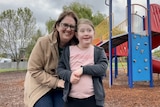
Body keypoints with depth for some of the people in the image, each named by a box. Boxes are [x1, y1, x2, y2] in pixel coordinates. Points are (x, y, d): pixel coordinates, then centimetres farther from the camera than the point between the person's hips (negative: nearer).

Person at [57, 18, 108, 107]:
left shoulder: (99, 51, 4)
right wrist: (69, 75, -15)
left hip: (93, 98, 0)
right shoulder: (68, 50, 5)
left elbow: (102, 68, -9)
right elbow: (59, 68, 5)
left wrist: (83, 69, -18)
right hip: (72, 99, 1)